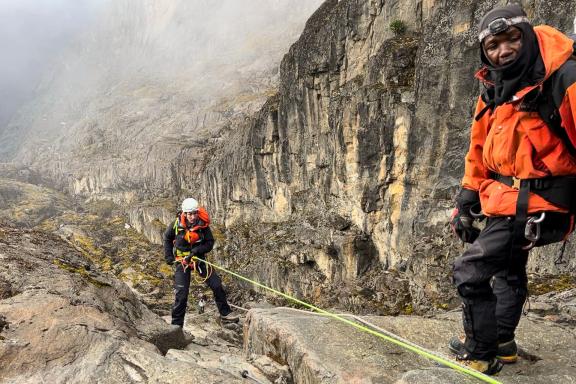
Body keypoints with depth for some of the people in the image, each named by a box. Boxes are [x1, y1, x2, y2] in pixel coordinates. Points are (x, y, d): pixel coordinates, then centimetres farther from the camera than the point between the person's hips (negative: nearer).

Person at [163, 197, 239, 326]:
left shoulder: (203, 225, -13)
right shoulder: (176, 224, -12)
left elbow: (210, 243, -8)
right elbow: (167, 238, 6)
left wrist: (196, 250, -22)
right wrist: (168, 256, 2)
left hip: (199, 258, 1)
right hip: (181, 260, -1)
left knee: (217, 285, 1)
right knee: (181, 294, -5)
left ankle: (225, 313, 18)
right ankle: (176, 324, 7)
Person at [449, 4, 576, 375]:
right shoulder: (493, 94, 5)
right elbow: (479, 153, 11)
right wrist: (465, 203, 11)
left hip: (536, 205, -9)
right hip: (508, 202, 9)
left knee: (471, 270, -9)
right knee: (508, 267, 24)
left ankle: (481, 355, 11)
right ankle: (502, 341, 45)